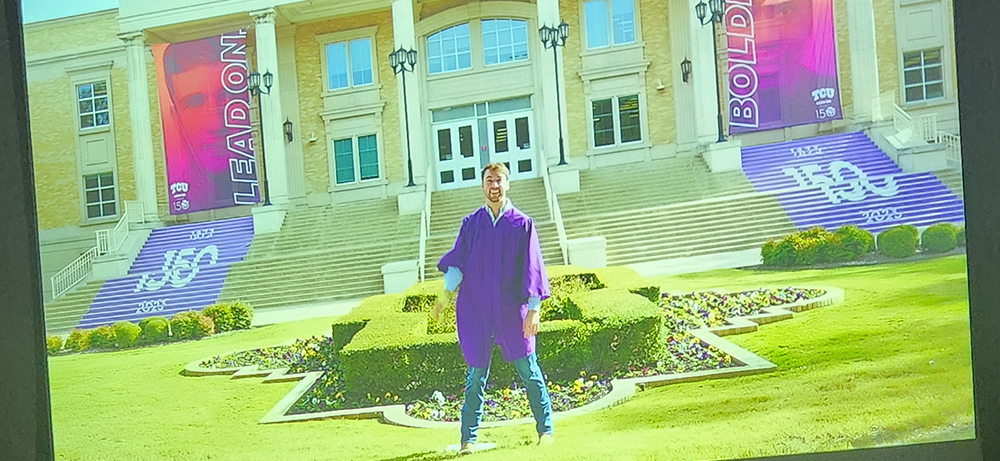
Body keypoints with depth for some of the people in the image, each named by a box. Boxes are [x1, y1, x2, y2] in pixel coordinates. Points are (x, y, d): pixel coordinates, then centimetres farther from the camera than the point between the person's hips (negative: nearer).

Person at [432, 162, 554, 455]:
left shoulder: (522, 224, 3)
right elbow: (457, 262, 4)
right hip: (475, 310, 1)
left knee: (528, 370, -1)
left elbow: (532, 269, 0)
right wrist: (446, 293, -12)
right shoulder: (470, 224, 8)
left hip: (512, 310, -1)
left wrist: (533, 309, -7)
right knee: (476, 375, 4)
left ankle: (545, 431, 11)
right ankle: (468, 439, 11)